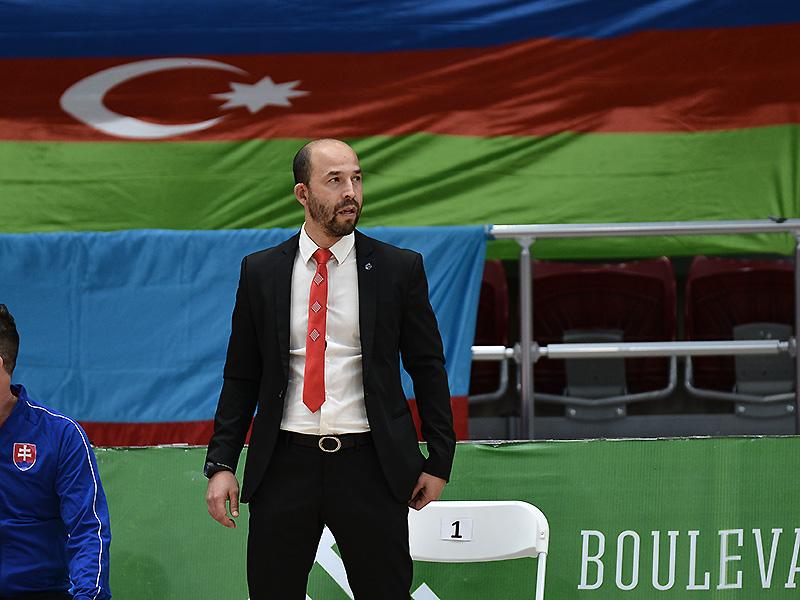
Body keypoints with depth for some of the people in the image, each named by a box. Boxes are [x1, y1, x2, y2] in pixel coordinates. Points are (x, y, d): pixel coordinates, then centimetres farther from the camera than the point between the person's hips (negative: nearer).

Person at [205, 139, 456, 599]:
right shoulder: (261, 272, 6)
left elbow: (428, 368, 6)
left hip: (370, 467, -1)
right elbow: (241, 377, 9)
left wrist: (439, 461, 2)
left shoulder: (399, 269, 2)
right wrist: (221, 464, 1)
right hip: (285, 465, 1)